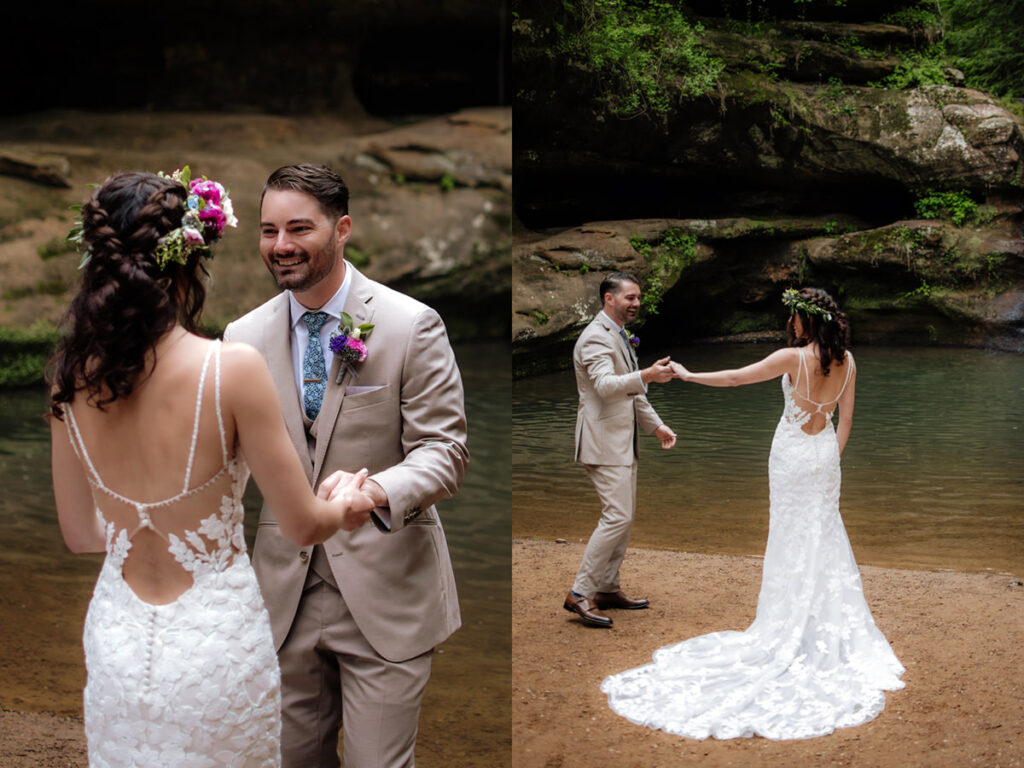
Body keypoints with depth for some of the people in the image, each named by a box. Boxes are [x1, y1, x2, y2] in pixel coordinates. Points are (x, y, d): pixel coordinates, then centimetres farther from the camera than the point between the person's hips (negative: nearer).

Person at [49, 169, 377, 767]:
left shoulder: (73, 379, -7)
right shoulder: (233, 368, -21)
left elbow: (80, 533, 5)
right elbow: (304, 526, -13)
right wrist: (346, 504, 9)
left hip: (117, 644, 4)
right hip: (214, 644, -4)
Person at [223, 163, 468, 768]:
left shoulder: (411, 325, -8)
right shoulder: (244, 337, 4)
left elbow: (444, 449, -12)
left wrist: (378, 490, -31)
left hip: (384, 589, -4)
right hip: (286, 589, 4)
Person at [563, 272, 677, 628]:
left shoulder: (620, 336, 18)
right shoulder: (596, 337, -15)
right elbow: (605, 385, -32)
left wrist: (656, 425, 20)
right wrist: (647, 375, -45)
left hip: (623, 441, 10)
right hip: (604, 441, -10)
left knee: (624, 517, 13)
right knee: (617, 517, -14)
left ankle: (607, 588, 22)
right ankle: (580, 593, -9)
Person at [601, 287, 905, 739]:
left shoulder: (794, 357, -19)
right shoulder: (846, 361, -4)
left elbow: (735, 378, -13)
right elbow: (845, 420, 4)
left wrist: (688, 375, -1)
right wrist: (832, 458, 16)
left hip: (792, 453, -5)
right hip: (825, 452, 5)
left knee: (792, 537, 6)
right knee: (825, 535, 14)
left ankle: (792, 624, 15)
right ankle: (832, 621, 20)